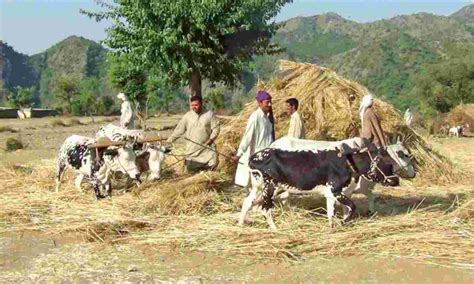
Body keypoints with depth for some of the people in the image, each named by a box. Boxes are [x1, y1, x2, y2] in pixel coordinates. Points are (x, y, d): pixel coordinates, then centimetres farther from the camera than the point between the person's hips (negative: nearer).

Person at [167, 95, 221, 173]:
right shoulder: (187, 116, 2)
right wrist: (169, 141, -1)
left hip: (207, 147, -1)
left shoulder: (209, 114, -1)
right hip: (192, 149, 1)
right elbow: (179, 130, 4)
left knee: (213, 163, -12)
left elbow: (216, 127, -1)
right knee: (191, 169, -1)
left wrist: (211, 139, -15)